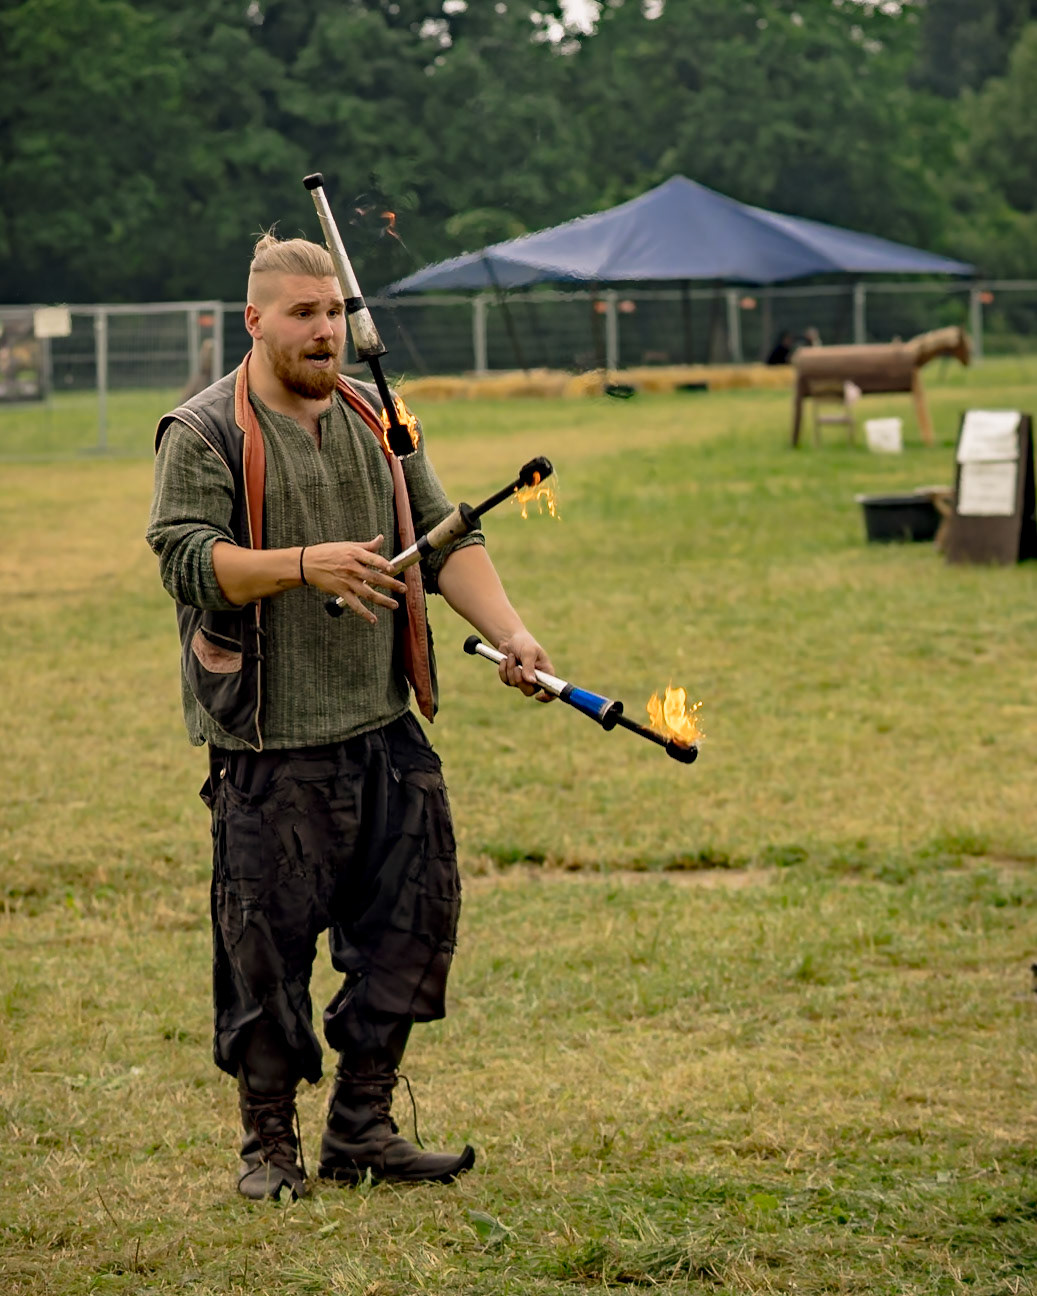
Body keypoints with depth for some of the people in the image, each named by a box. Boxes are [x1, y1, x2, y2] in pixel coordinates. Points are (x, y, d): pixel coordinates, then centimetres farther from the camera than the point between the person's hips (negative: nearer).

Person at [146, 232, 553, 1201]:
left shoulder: (380, 424, 14)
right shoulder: (203, 434, -4)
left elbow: (447, 541, 10)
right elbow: (188, 559, -14)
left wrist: (508, 630, -5)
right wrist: (304, 565, -26)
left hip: (386, 731, 6)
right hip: (269, 747, -6)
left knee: (414, 918, 5)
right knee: (268, 943, -2)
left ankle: (361, 1128, 18)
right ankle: (268, 1146, 12)